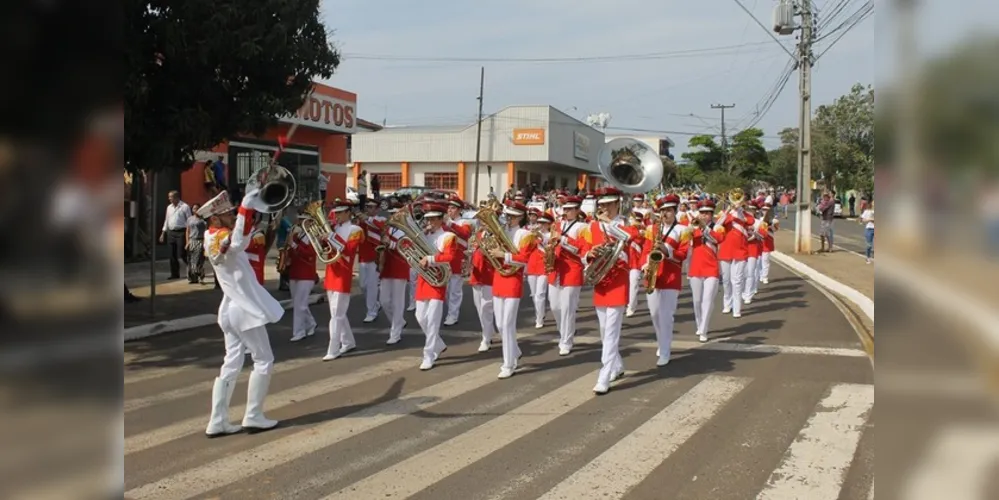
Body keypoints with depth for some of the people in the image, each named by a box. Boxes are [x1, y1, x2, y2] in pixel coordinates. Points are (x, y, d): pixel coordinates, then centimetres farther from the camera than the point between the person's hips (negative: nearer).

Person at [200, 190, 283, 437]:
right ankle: (253, 417, 7)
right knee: (263, 361, 3)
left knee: (232, 363, 10)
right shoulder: (221, 239, -22)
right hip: (245, 310, -9)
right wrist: (246, 208, -51)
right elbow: (239, 243, -45)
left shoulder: (213, 236, 6)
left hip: (232, 308, 9)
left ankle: (217, 422, 10)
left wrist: (248, 208, 1)